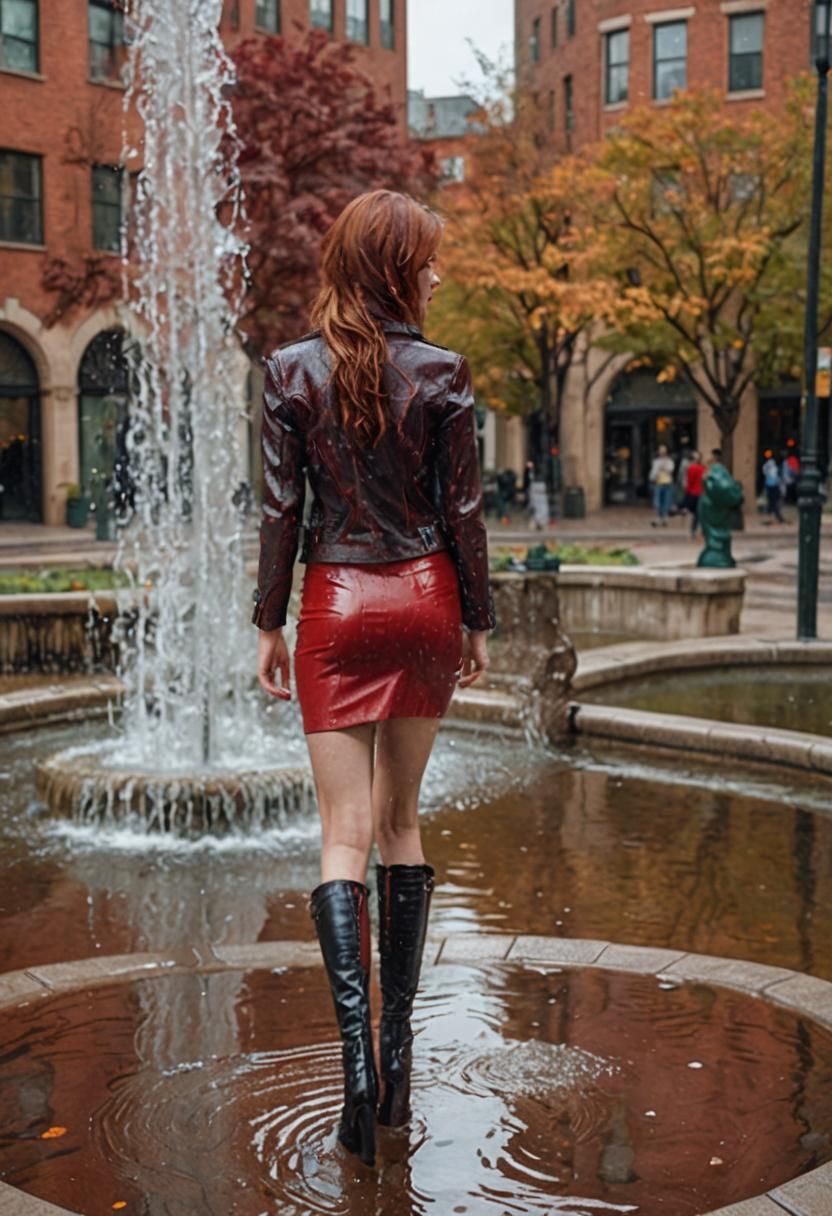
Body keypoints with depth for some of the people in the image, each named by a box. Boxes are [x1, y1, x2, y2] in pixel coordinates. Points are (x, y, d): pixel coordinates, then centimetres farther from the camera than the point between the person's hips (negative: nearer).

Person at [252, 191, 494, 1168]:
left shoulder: (293, 371, -3)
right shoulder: (442, 374, -4)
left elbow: (281, 508, -3)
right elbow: (462, 510, -2)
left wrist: (269, 623, 4)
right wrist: (477, 620, 8)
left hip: (338, 603, -1)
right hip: (425, 597, 1)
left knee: (344, 832, 0)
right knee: (400, 819, 13)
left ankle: (358, 1054, -12)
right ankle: (398, 1046, 19)